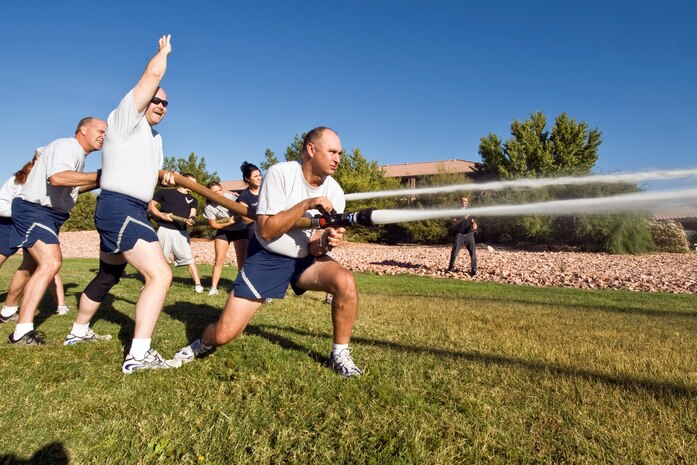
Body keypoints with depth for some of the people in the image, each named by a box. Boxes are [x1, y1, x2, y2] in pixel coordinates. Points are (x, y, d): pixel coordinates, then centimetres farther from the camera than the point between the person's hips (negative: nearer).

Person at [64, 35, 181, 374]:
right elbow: (153, 73, -11)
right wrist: (163, 51, 8)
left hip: (132, 212, 10)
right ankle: (138, 355, -22)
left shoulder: (155, 137, 21)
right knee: (160, 274, -22)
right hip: (119, 208, -10)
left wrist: (165, 179, 11)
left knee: (108, 276, 23)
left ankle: (78, 332, 42)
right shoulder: (126, 119, -4)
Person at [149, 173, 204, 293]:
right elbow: (150, 206, 6)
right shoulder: (165, 192, 6)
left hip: (181, 232, 1)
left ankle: (198, 285, -8)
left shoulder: (192, 200, 14)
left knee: (189, 258, -8)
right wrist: (162, 215, -10)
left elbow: (192, 214, 0)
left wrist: (191, 220, -24)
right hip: (164, 230, -1)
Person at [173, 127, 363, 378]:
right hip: (266, 258, -2)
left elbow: (313, 249, -7)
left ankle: (340, 354, -5)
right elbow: (266, 230, -23)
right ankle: (204, 344, 33)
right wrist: (307, 204, -29)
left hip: (305, 259, 3)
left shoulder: (335, 192, -7)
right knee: (224, 334, -7)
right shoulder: (280, 173, -17)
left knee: (345, 281, -28)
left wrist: (325, 242, -30)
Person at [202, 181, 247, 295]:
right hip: (223, 231, 1)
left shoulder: (231, 196, -23)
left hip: (240, 230, 0)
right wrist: (230, 222, -25)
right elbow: (213, 225, -15)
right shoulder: (208, 207, -20)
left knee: (241, 260, -2)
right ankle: (213, 288, 6)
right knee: (219, 260, -2)